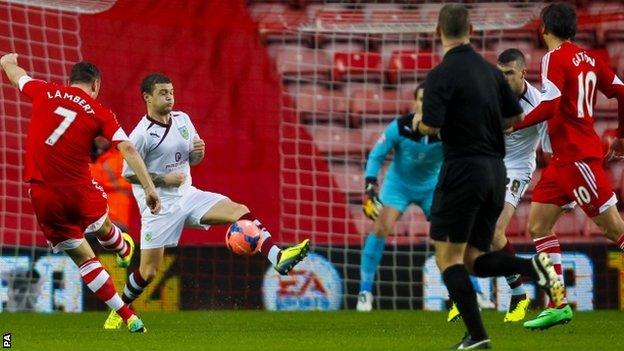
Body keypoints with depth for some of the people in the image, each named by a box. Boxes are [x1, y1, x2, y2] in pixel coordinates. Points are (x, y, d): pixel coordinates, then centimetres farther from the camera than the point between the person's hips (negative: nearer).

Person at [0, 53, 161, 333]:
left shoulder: (45, 93, 5)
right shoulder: (100, 113, 0)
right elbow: (127, 149, -11)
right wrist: (149, 188, -12)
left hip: (43, 194, 1)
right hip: (79, 190, -1)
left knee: (83, 257, 10)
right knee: (102, 228, 34)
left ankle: (127, 316, 11)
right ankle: (124, 251, 67)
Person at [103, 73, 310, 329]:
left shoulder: (182, 119, 6)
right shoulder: (142, 134, -13)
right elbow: (128, 173, -9)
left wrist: (199, 151, -8)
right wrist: (164, 179, -17)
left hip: (187, 195, 5)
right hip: (159, 206, -5)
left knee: (240, 211, -18)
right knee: (148, 271, -3)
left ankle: (277, 257, -32)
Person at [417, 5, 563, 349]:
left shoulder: (441, 75, -12)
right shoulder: (490, 71, 10)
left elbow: (430, 126, -19)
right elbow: (515, 116, 17)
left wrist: (420, 123, 4)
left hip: (462, 170, -7)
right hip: (495, 171, 7)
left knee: (449, 258, 1)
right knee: (475, 260, 14)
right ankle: (534, 267, -11)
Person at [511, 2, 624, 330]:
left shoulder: (555, 58, -12)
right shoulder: (588, 58, 12)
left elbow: (550, 106, -23)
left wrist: (515, 124, -12)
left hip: (577, 155, -9)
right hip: (563, 158, 9)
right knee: (538, 224, 7)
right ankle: (558, 305, 4)